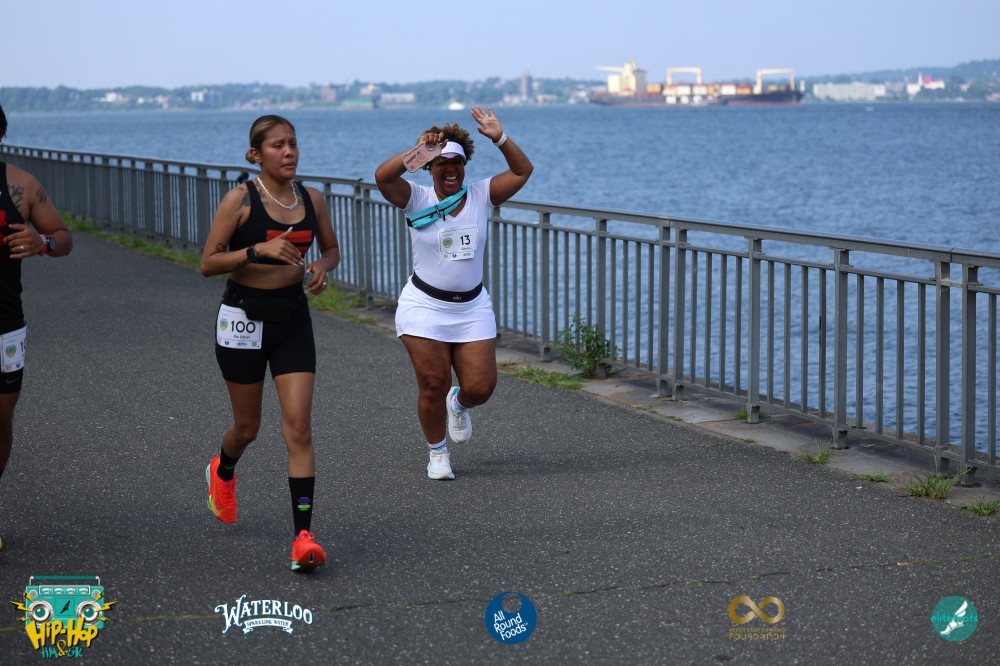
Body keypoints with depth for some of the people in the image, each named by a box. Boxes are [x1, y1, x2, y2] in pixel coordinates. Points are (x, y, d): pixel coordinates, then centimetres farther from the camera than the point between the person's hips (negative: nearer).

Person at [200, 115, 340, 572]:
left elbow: (331, 249, 17)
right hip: (244, 316, -3)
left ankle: (303, 536, -11)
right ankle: (222, 474, 48)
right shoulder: (240, 199, -10)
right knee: (247, 427, 11)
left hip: (293, 317, 3)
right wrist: (258, 250, -25)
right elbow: (208, 263, -11)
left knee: (299, 426, -9)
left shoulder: (311, 199, 2)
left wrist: (322, 268, -6)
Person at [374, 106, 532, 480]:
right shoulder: (417, 200, -6)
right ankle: (437, 452, 22)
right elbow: (382, 176, -23)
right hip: (424, 308, -2)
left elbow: (522, 171, -4)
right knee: (433, 386, -1)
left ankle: (459, 405, 36)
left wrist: (500, 138, -17)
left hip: (472, 309, 3)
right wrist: (419, 150, -30)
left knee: (481, 387, -2)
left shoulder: (480, 196, 2)